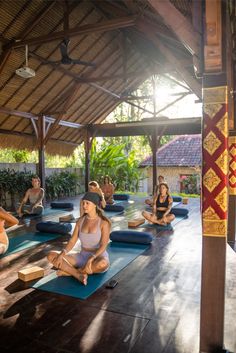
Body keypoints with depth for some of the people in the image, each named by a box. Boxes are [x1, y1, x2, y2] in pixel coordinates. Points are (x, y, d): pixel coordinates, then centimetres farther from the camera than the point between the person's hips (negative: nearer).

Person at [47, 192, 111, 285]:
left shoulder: (104, 222, -14)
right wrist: (62, 253, -20)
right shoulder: (80, 221, 2)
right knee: (51, 256, -12)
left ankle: (70, 271, -19)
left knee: (102, 264, -43)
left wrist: (91, 259, -37)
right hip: (82, 257, 5)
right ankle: (79, 275, -27)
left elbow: (103, 246, -22)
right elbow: (72, 241, -2)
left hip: (98, 259, -4)